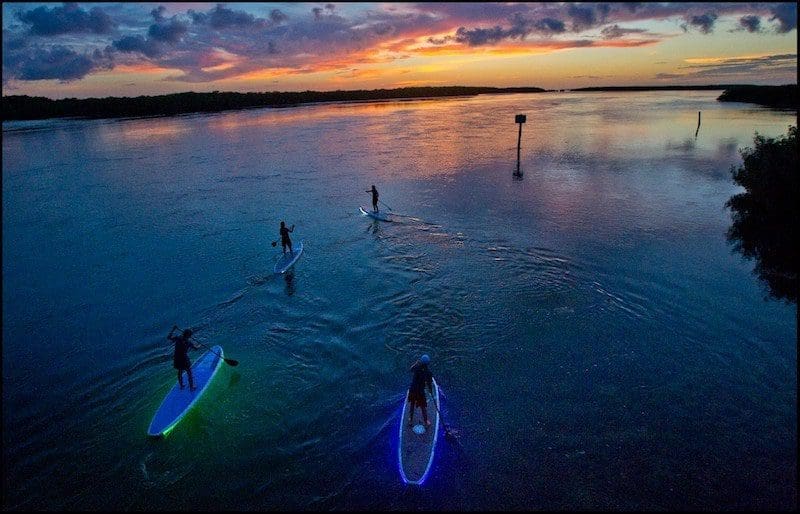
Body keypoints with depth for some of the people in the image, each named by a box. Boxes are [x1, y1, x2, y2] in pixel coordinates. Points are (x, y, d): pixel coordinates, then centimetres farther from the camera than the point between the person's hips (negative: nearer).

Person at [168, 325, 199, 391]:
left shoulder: (177, 338, -9)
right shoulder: (189, 342, -17)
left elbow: (168, 337, 5)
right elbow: (196, 348, -3)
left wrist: (173, 329, 9)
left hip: (177, 359, 5)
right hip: (184, 359, -5)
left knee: (180, 372, 25)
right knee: (189, 373, 12)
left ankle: (181, 385, 40)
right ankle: (191, 387, 20)